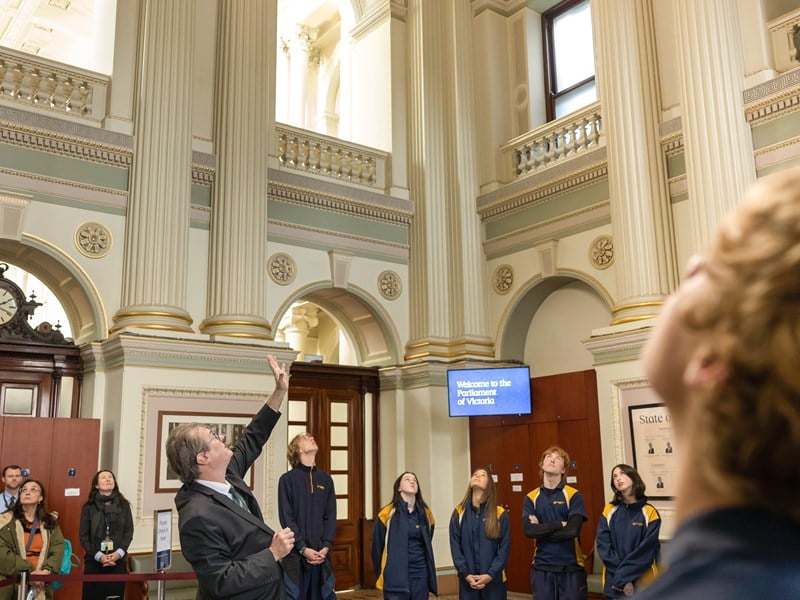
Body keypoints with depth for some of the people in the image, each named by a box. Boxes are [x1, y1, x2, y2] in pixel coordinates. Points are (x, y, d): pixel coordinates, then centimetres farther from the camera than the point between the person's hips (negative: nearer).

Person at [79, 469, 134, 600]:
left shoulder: (124, 505, 7)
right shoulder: (89, 507, 3)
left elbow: (129, 532, 4)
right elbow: (84, 536, 0)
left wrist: (119, 553, -11)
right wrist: (98, 555, -11)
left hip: (118, 561, 1)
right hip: (94, 561, -1)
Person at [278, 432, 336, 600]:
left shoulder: (326, 479, 11)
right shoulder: (287, 479, -2)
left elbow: (331, 516, 6)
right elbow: (286, 518, -7)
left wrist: (326, 547, -8)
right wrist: (303, 548, -15)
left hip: (321, 553, 4)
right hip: (296, 553, -3)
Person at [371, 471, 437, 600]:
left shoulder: (425, 513, 9)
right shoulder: (387, 513, -5)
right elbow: (377, 547, 0)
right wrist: (382, 574, 6)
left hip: (421, 575, 4)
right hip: (396, 576, -4)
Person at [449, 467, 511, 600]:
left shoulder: (500, 513, -1)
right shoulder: (459, 513, 3)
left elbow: (505, 547, -3)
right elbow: (455, 546, 1)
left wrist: (490, 574, -11)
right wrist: (465, 574, -9)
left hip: (494, 579, -1)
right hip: (467, 579, 1)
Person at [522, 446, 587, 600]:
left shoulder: (574, 496, -2)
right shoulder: (531, 498, 5)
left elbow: (572, 530, -15)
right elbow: (529, 530, -9)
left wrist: (541, 530, -9)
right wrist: (559, 525, -14)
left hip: (570, 566, -2)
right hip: (541, 567, 2)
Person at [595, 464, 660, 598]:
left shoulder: (649, 513, -5)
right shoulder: (609, 511, 3)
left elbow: (646, 551, -10)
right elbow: (603, 545, -4)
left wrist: (623, 575, -16)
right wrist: (622, 578, -13)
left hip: (643, 583, -2)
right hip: (614, 584, 2)